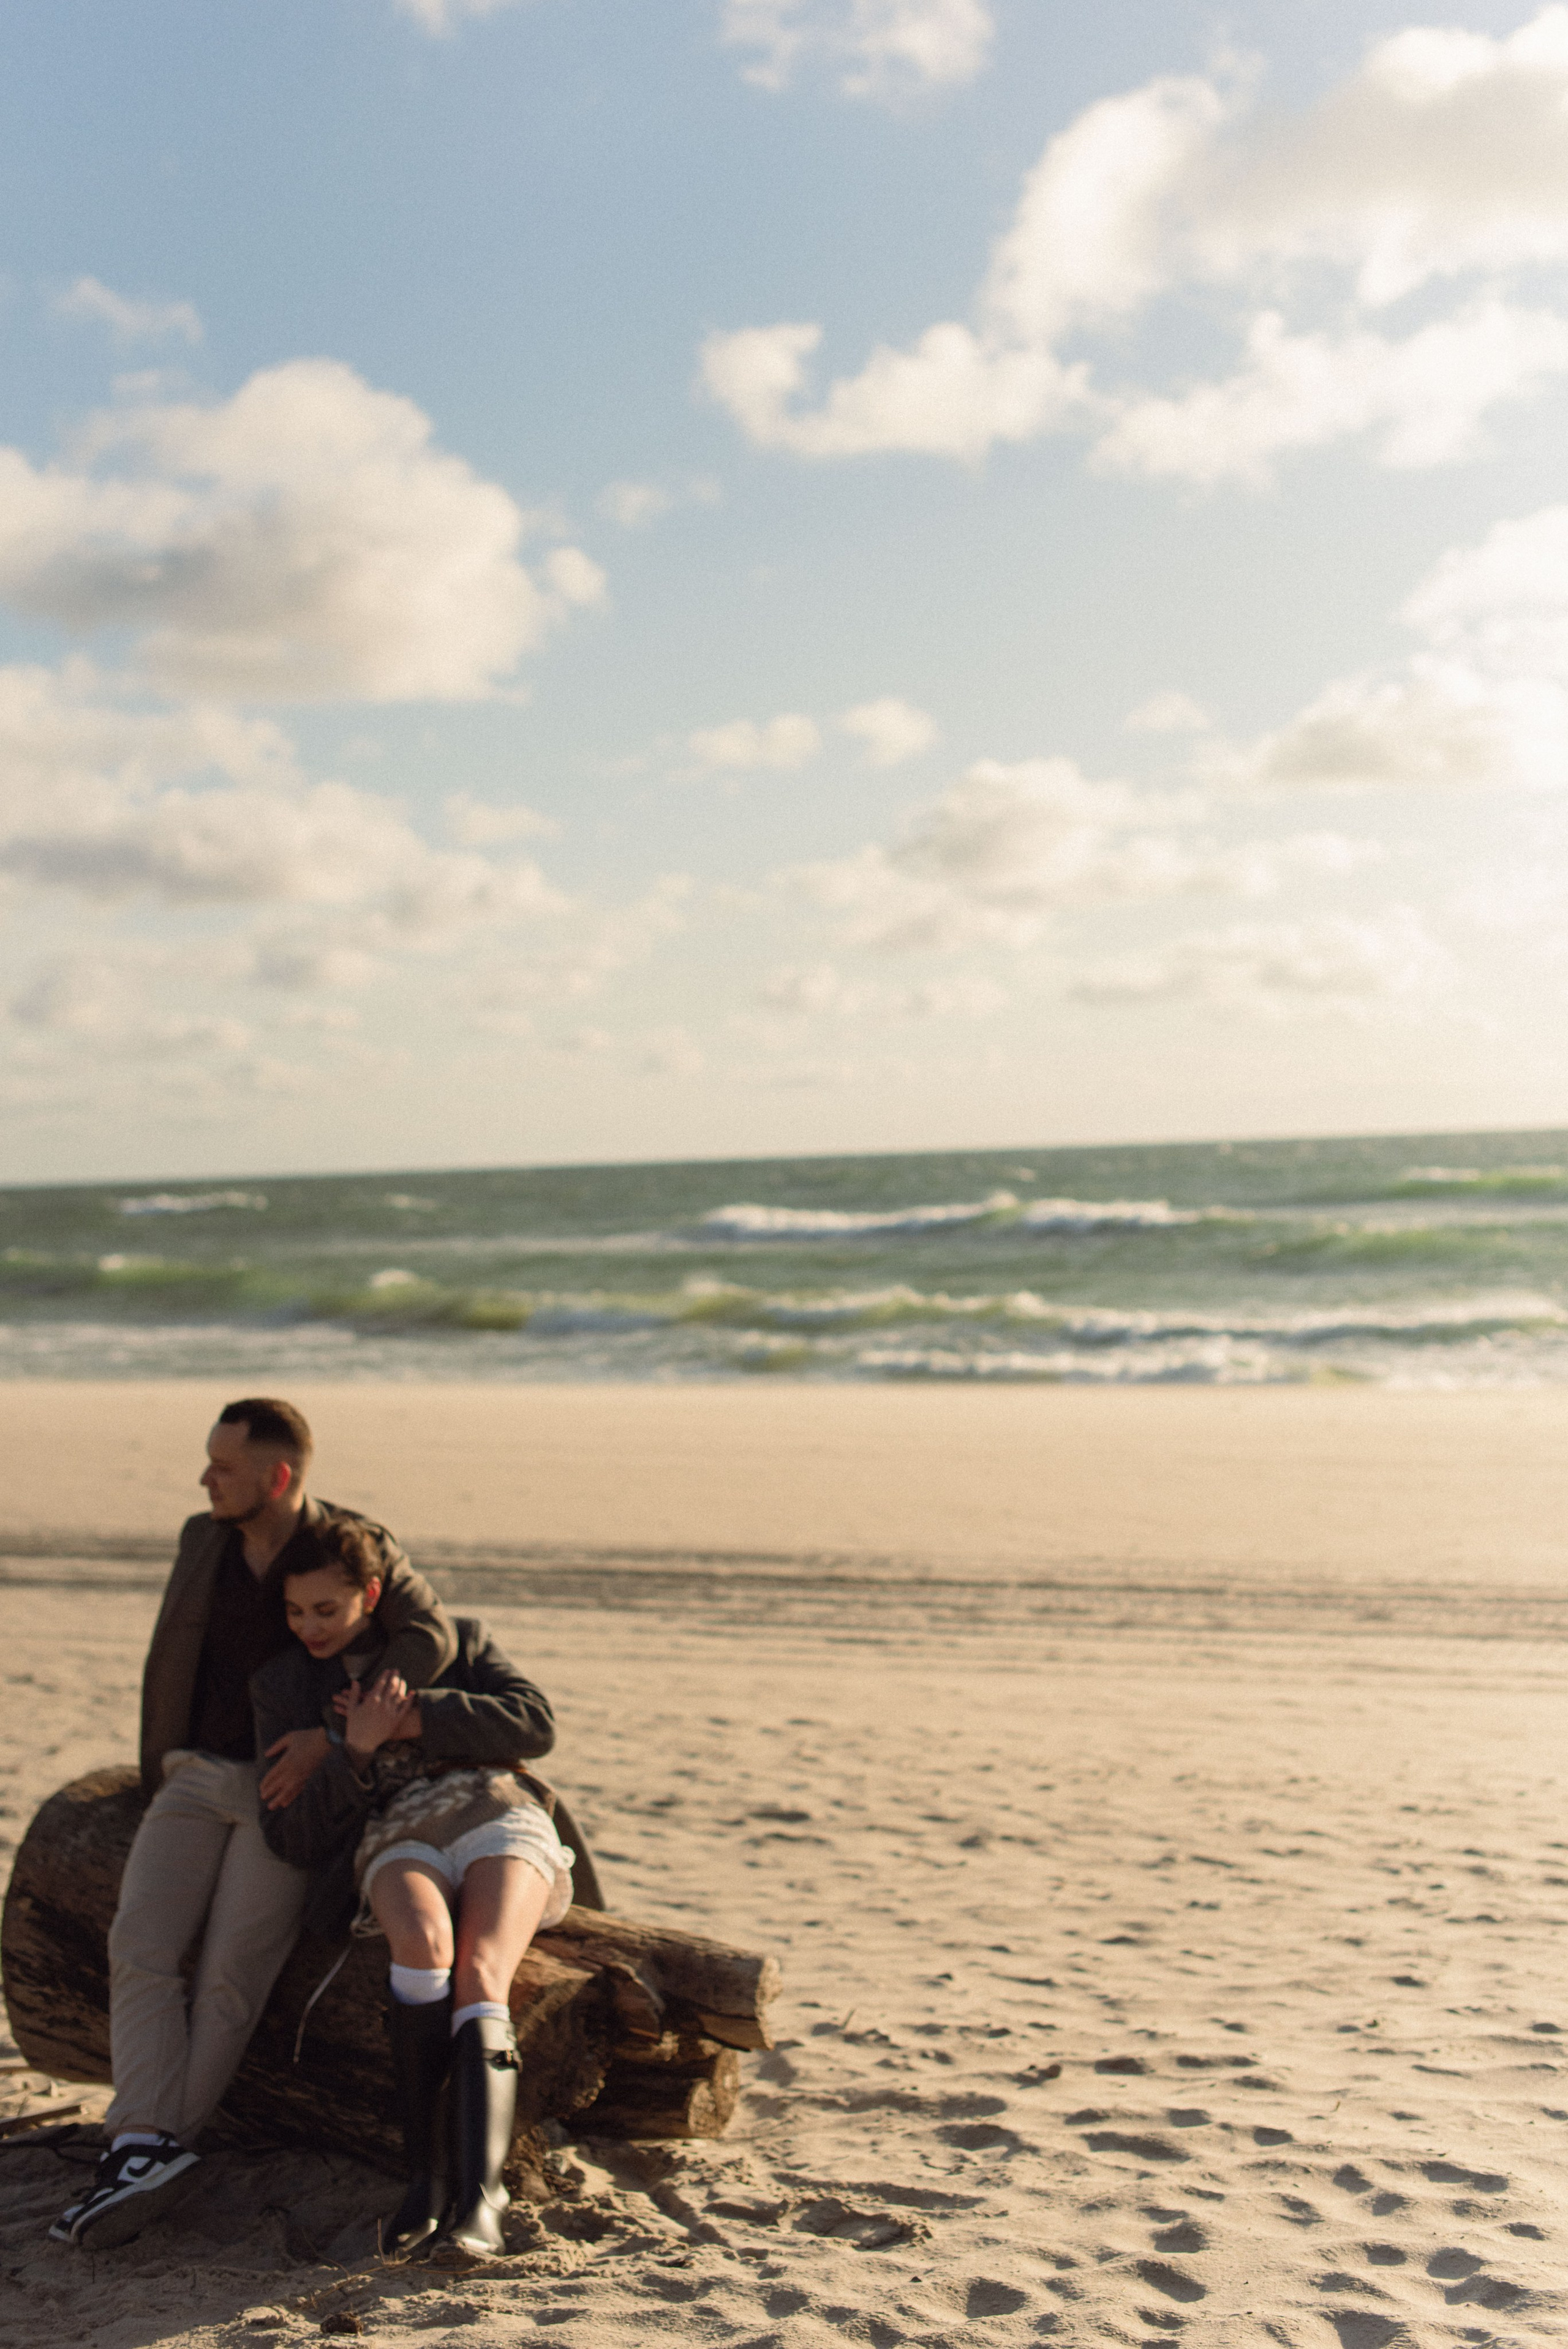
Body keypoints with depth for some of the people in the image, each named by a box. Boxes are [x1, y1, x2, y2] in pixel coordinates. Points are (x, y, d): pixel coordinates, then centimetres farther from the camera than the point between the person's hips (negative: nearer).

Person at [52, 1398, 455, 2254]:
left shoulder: (360, 1545, -8)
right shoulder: (203, 1540, 6)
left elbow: (429, 1636, -21)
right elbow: (167, 1668, 14)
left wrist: (332, 1735, -30)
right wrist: (158, 1792, 12)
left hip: (295, 1790, -4)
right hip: (196, 1777, 4)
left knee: (231, 1971, -19)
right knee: (140, 1947, -19)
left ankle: (145, 2153, -15)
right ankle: (147, 2150, -26)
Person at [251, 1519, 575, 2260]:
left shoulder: (459, 1640, 20)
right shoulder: (283, 1686, 19)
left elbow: (534, 1727, 4)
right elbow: (294, 1839, 10)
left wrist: (414, 1720, -4)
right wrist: (354, 1750, -6)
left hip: (500, 1818, 0)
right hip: (396, 1840, 0)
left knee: (478, 1979, -31)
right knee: (423, 1940, -37)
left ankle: (478, 2200, -40)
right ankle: (423, 2172, -29)